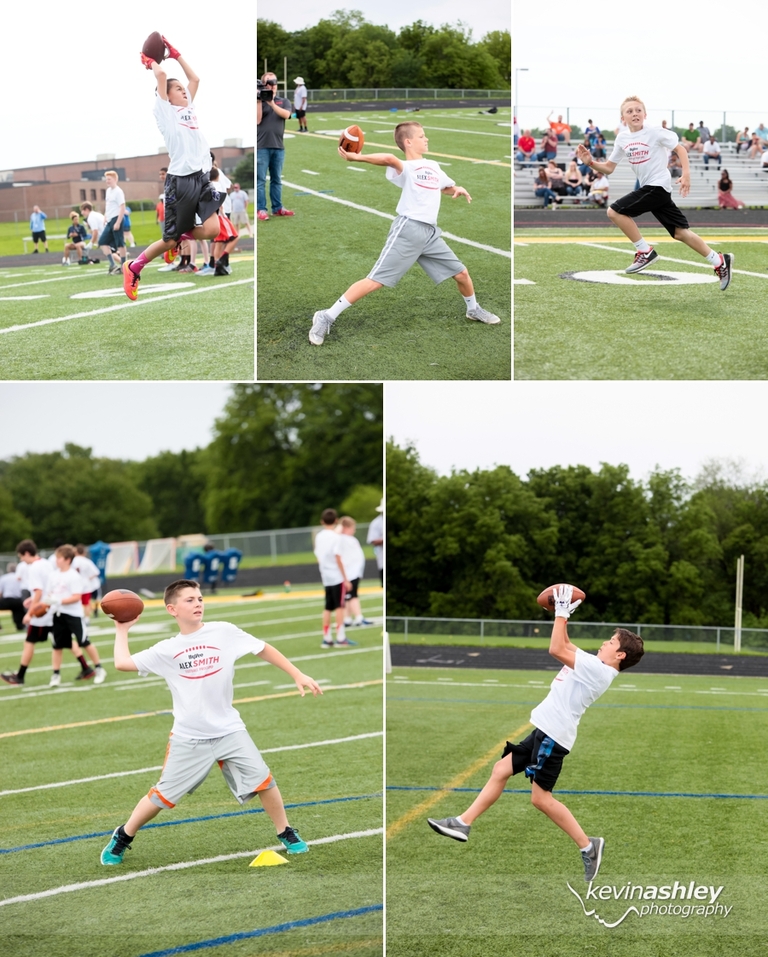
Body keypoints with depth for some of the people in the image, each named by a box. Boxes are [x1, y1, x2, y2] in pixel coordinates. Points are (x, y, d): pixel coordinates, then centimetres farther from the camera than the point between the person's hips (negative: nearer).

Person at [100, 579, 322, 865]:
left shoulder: (224, 632, -4)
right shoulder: (166, 650, -1)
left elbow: (263, 649, 5)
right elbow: (123, 663, 0)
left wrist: (298, 675, 4)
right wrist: (122, 630, 11)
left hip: (229, 731, 1)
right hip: (188, 739, 0)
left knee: (263, 780, -5)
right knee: (162, 796, 2)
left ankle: (286, 834, 16)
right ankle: (122, 837, 22)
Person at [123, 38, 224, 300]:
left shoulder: (188, 107, 19)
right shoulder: (164, 110, 0)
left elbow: (195, 79, 22)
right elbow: (161, 76, -10)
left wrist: (174, 53, 26)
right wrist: (150, 62, 9)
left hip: (201, 178, 6)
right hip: (180, 180, -6)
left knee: (211, 230, -14)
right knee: (169, 239, -1)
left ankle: (180, 237, 19)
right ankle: (132, 267, 22)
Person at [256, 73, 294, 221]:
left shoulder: (283, 102, 9)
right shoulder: (258, 101, 1)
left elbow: (286, 114, -10)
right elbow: (257, 120, -11)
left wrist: (272, 104, -19)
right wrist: (259, 101, -15)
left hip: (278, 147, 4)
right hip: (261, 147, -4)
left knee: (276, 179, 11)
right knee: (260, 180, -4)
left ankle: (277, 207, 18)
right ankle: (260, 209, -3)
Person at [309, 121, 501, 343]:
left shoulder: (433, 167, 17)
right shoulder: (404, 168, -6)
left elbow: (448, 188, 34)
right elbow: (389, 159, -30)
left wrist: (459, 190, 11)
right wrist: (357, 158, -39)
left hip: (430, 233, 7)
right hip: (408, 229, -7)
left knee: (461, 273, 13)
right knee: (375, 281, -12)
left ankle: (473, 309, 42)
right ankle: (326, 318, -8)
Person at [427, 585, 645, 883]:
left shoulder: (599, 670, -18)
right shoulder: (593, 665, 12)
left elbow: (556, 649, -24)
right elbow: (566, 647, 27)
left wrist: (562, 613, -16)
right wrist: (562, 616, 16)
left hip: (554, 735, -10)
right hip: (545, 731, 10)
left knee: (541, 798, -9)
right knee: (501, 770, 11)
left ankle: (588, 847, -1)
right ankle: (463, 824, 14)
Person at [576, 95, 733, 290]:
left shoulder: (655, 132, -9)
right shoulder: (622, 139, 9)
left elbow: (680, 148, -5)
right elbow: (609, 168, 13)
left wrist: (686, 174, -16)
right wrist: (591, 163, -5)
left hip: (658, 186, -7)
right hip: (649, 188, 7)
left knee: (615, 211, -14)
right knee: (680, 232, 8)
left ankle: (645, 252, -5)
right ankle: (719, 261, 15)